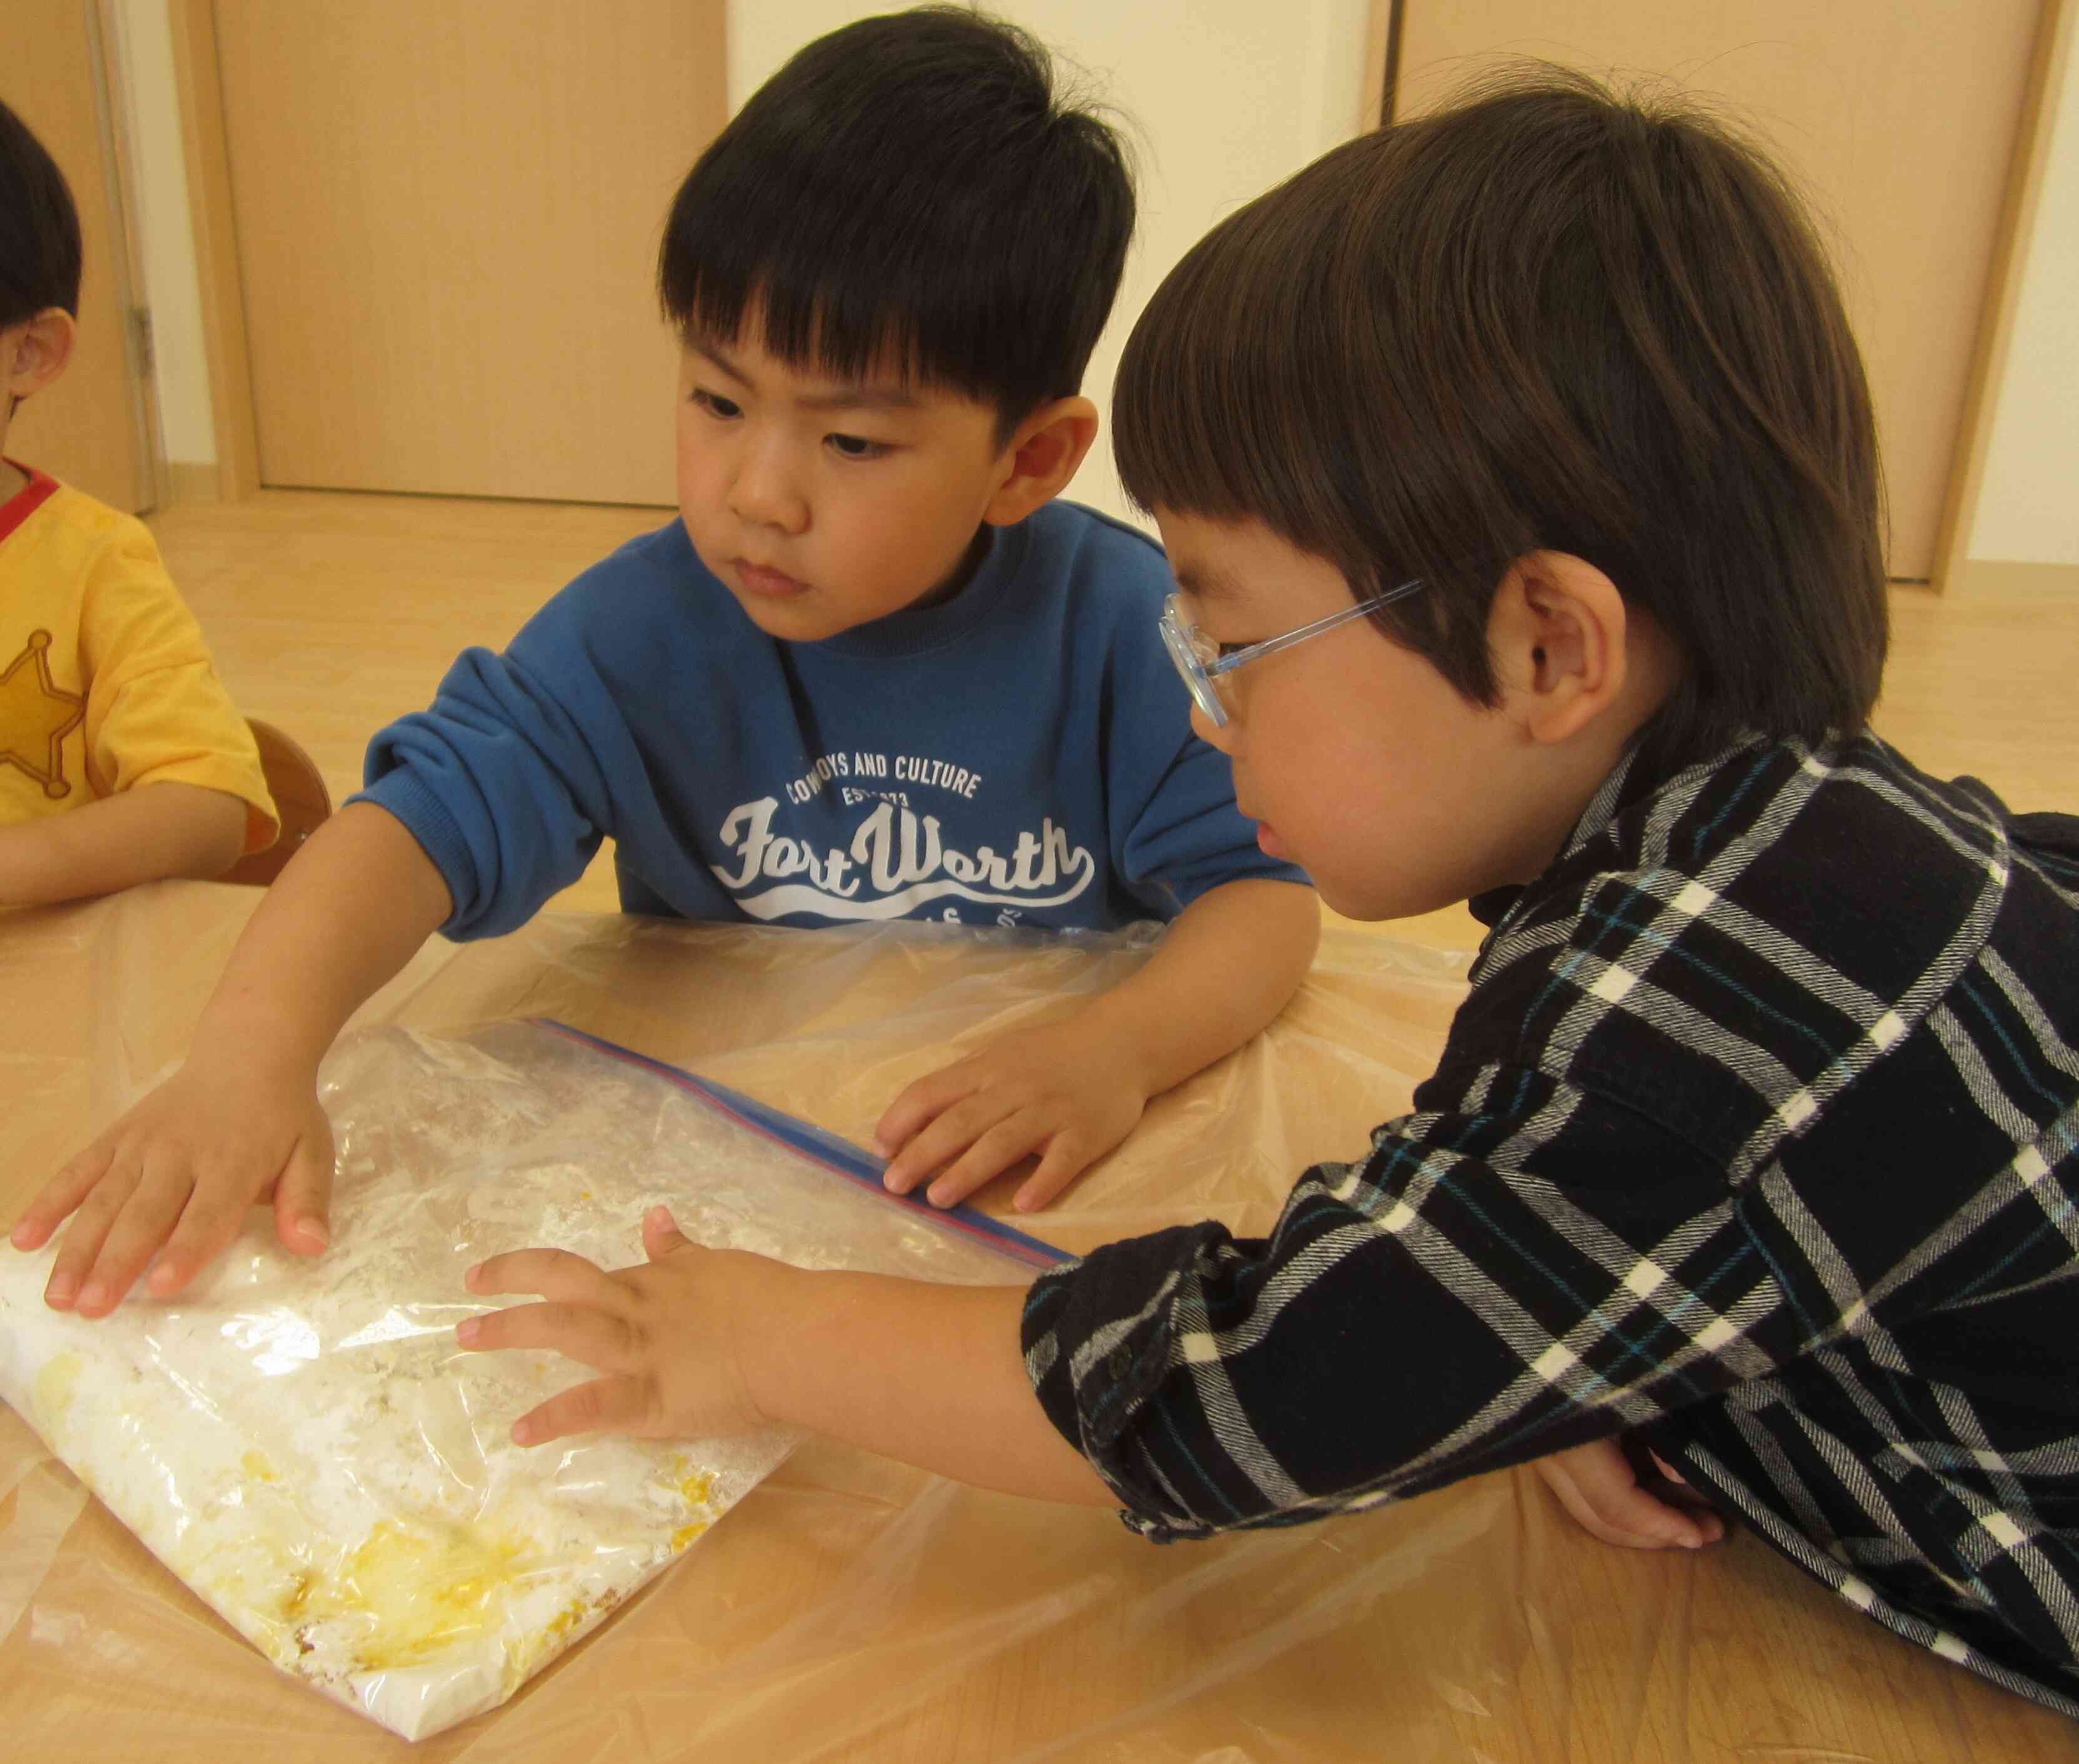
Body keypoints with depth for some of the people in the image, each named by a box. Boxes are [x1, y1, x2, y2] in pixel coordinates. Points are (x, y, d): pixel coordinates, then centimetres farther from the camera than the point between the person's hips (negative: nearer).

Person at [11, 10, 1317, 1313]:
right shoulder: (643, 629, -9)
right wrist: (256, 1048, -37)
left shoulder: (1123, 624, -11)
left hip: (1042, 1204, -1)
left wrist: (1121, 1049, -31)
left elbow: (1263, 886, -10)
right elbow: (435, 810, -19)